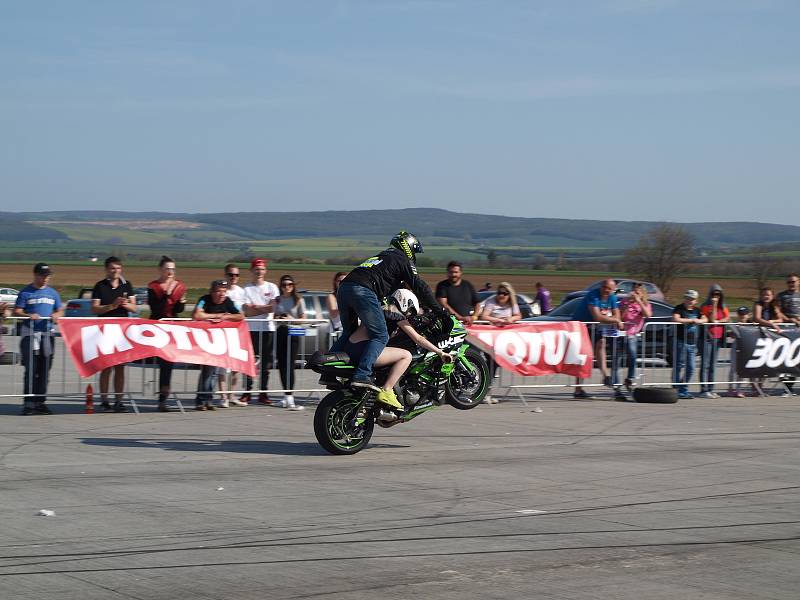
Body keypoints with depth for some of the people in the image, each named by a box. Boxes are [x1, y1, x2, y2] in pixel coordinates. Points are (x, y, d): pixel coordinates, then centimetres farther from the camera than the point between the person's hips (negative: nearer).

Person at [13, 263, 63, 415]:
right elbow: (16, 312, -2)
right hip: (30, 332, -4)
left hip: (47, 333, 5)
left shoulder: (52, 293, 13)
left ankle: (40, 401, 12)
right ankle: (28, 403, -9)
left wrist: (56, 315, -4)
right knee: (31, 369, -9)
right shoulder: (26, 292, 0)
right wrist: (29, 315, -20)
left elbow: (60, 310, 19)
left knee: (44, 370, 5)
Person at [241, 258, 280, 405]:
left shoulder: (272, 287, 10)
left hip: (268, 328, 2)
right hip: (251, 328, -1)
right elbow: (247, 311, -6)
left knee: (266, 362, 3)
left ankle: (263, 393, 7)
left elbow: (273, 308, -2)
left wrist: (256, 308, -10)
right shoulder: (247, 288, 4)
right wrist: (264, 308, -10)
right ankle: (247, 392, 1)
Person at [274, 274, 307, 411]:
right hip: (280, 332, 4)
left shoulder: (298, 300, 2)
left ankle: (289, 397, -17)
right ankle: (286, 396, 15)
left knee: (290, 365, -12)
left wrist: (292, 320, -16)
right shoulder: (278, 300, 14)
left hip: (293, 333, -4)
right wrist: (277, 318, -1)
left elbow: (303, 319, 1)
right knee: (282, 365, 5)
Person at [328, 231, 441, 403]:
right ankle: (362, 375, -23)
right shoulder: (403, 260, 13)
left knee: (348, 333, 20)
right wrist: (438, 310, 6)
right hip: (363, 290, -8)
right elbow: (420, 287, 5)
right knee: (380, 336, -7)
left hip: (344, 288, 8)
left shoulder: (380, 257, 37)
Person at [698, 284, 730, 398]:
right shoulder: (705, 306, -2)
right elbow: (712, 319, -13)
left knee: (713, 365, 8)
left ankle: (710, 389, 11)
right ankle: (704, 390, -11)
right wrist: (714, 305, -14)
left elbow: (727, 318, 1)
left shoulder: (723, 307, 15)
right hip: (707, 337, -6)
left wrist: (717, 321, -12)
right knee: (705, 364, -9)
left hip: (718, 337, 6)